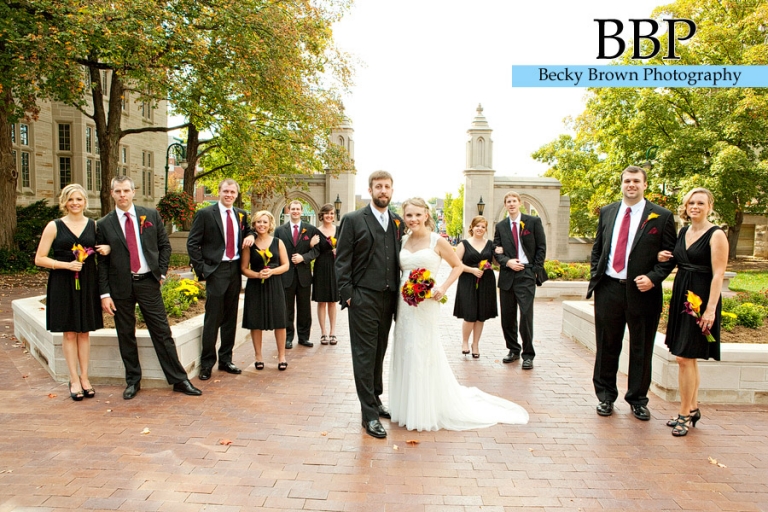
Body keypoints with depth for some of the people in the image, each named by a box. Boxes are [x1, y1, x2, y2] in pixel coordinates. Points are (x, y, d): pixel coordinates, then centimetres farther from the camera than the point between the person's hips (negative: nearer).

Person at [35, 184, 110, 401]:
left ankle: (84, 377, 17)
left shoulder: (94, 225, 6)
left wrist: (106, 250, -7)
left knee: (84, 331, 8)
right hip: (63, 284, -2)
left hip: (88, 283, 2)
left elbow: (103, 248, 17)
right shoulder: (54, 226, -1)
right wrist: (66, 264, -16)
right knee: (69, 332, 3)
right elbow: (39, 259, -3)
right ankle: (74, 380, 12)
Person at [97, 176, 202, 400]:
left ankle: (179, 380, 9)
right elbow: (102, 262, 2)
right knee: (126, 336, 9)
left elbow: (165, 245, 10)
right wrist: (105, 294, -3)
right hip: (120, 286, 0)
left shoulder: (151, 215, 3)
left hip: (148, 282, 0)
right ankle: (133, 381, 24)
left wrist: (161, 272, 0)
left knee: (162, 333, 2)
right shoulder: (104, 224, 1)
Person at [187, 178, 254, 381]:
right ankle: (207, 364, 9)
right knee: (213, 318, -3)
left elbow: (248, 231, 28)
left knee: (230, 318, 12)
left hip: (235, 270, 5)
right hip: (216, 271, -5)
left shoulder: (241, 214, 11)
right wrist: (202, 269, -10)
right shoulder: (205, 214, -4)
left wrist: (250, 236, 3)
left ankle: (225, 360, 23)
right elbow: (192, 243, -5)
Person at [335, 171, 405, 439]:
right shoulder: (353, 220, -3)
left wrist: (401, 292, 6)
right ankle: (369, 414, 6)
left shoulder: (398, 222, 11)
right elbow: (342, 260, -5)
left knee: (379, 353, 16)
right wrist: (347, 294, -11)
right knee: (365, 355, 0)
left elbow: (401, 259, 13)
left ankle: (375, 399, 32)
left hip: (389, 298, 5)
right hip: (363, 298, -5)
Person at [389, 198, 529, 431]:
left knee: (424, 355, 2)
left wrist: (443, 288, -11)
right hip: (404, 305, 5)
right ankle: (408, 407, 27)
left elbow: (458, 266, 1)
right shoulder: (403, 241, 7)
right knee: (405, 354, 11)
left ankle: (426, 411, 18)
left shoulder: (437, 241, -7)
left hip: (426, 305, -5)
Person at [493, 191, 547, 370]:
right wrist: (507, 262, -9)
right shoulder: (501, 226, 11)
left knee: (526, 315, -8)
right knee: (507, 316, 8)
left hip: (526, 274, -4)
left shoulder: (533, 221, 3)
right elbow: (496, 250, 10)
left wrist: (536, 270, -5)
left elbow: (541, 247, 2)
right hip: (507, 275, 4)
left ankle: (528, 355, 4)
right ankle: (513, 350, 23)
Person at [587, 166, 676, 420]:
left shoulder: (661, 216, -1)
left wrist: (653, 278, -13)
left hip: (642, 291, -2)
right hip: (608, 289, 2)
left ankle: (638, 400, 25)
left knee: (641, 350, 9)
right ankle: (605, 396, 26)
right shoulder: (607, 212, 10)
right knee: (607, 346, 10)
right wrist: (596, 276, 5)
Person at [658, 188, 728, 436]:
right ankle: (693, 409, 25)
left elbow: (718, 274, -15)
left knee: (685, 357, -7)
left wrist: (710, 308, -20)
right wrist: (664, 258, 2)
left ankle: (685, 415, 5)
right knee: (688, 357, 13)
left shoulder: (716, 235, -10)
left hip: (701, 300, -7)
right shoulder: (683, 232, 12)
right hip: (681, 296, 7)